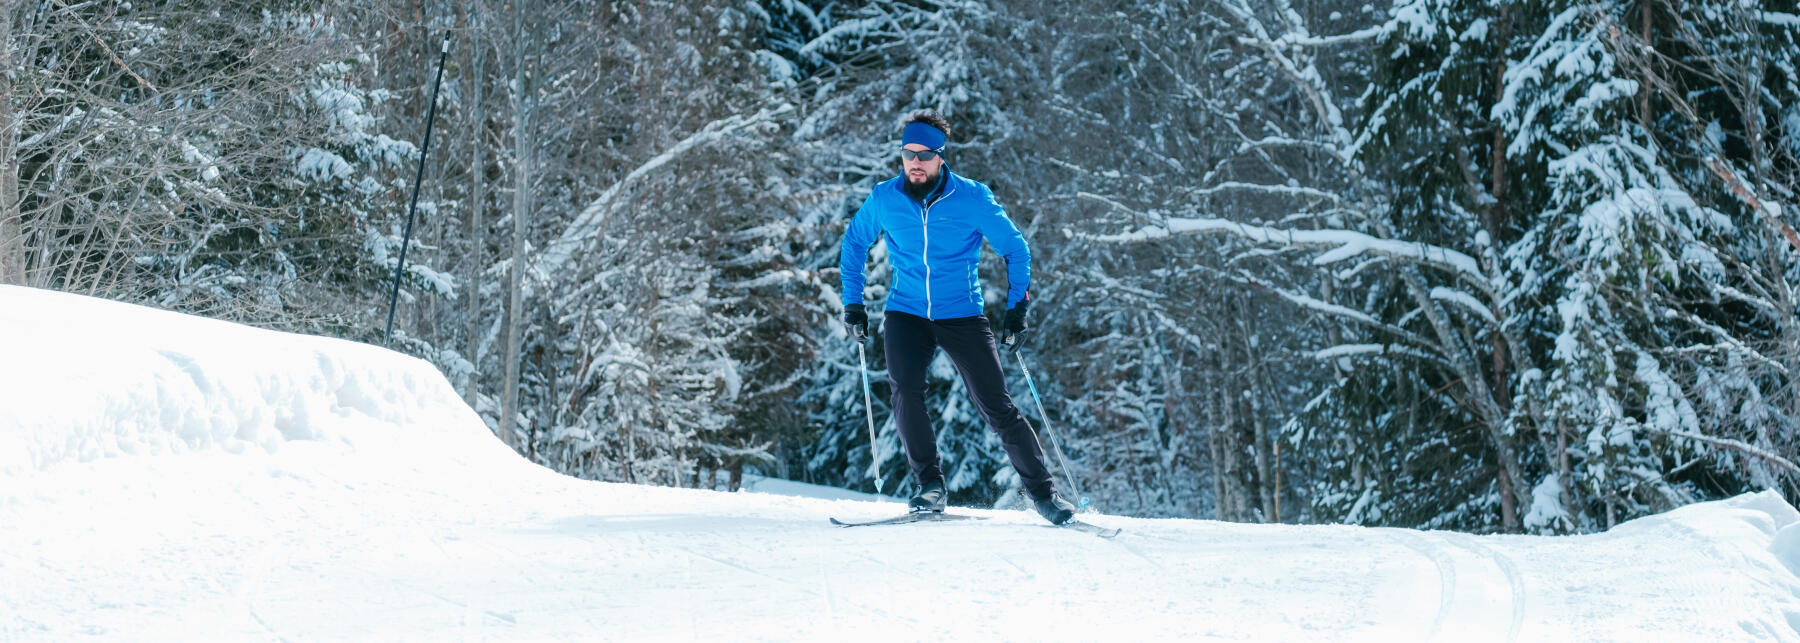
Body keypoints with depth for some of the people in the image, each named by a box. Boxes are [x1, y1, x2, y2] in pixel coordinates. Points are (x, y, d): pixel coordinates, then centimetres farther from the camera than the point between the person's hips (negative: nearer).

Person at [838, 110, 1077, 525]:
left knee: (996, 406, -5)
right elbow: (854, 242, 15)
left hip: (962, 316, -1)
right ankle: (930, 487, -9)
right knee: (905, 392, -23)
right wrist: (852, 303, 11)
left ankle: (1039, 487, 9)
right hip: (907, 314, 1)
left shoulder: (972, 199, -8)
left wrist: (1017, 309, -3)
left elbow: (1016, 249, 3)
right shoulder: (884, 199, -3)